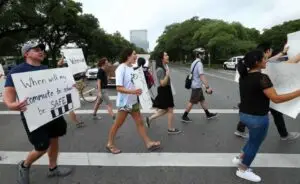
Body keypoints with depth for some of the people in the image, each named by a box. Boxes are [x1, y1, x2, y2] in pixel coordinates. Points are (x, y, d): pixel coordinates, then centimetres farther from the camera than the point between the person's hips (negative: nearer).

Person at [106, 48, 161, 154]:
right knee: (117, 125, 9)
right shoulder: (121, 69, -19)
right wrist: (133, 91, -35)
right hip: (124, 102, -8)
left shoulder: (132, 67, 6)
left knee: (140, 122, 12)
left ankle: (149, 143, 22)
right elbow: (119, 88, -24)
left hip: (133, 101, 8)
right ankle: (110, 144, 29)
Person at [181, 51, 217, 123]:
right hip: (197, 87, -9)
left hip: (196, 85, 10)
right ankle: (184, 117, 9)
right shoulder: (199, 63, -19)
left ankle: (208, 114, 28)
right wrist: (207, 87, -32)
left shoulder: (194, 63, 11)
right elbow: (202, 76, -28)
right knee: (192, 102, 0)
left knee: (202, 100, 17)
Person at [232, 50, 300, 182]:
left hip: (244, 114, 8)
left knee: (254, 139, 30)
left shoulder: (244, 76, 1)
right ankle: (243, 170, 31)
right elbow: (276, 99, -24)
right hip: (257, 117, -8)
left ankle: (240, 158, 40)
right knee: (255, 143, 14)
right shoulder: (261, 78, -24)